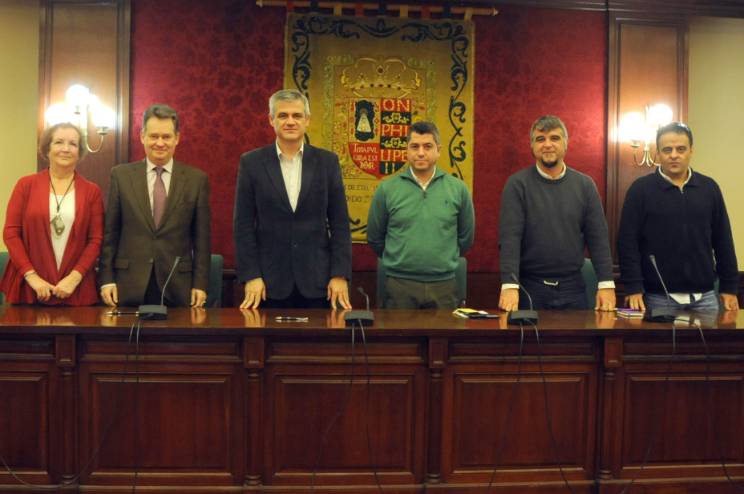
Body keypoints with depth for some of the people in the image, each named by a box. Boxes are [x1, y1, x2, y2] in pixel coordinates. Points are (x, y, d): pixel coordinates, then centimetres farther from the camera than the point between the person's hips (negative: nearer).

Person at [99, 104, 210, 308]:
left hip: (178, 285, 0)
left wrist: (200, 284, -2)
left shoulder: (197, 179, 2)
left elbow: (201, 237, 2)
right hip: (129, 285, 0)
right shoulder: (120, 175, 4)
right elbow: (110, 232, 4)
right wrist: (107, 279, -1)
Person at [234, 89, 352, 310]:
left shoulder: (327, 161, 4)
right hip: (269, 281, -1)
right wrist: (250, 276, -7)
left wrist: (340, 275, -4)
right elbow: (243, 225, 1)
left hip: (317, 280, 1)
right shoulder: (252, 162, 2)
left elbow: (339, 223, 3)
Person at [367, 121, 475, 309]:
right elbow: (375, 238, 9)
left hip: (444, 285, 1)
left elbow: (465, 238, 12)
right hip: (399, 285, -1)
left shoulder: (458, 189, 2)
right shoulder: (386, 189, 0)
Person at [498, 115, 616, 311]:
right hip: (529, 286, -2)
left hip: (572, 287, 3)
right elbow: (509, 238, -11)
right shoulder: (517, 184, -4)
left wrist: (606, 284, -4)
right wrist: (510, 285, -21)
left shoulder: (584, 184, 5)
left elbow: (598, 237, 4)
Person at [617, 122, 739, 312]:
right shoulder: (641, 189, -3)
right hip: (658, 297, -3)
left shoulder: (709, 187, 7)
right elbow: (627, 242, -6)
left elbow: (723, 241, 10)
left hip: (704, 296, 3)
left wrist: (730, 287, 7)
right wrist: (634, 289, -13)